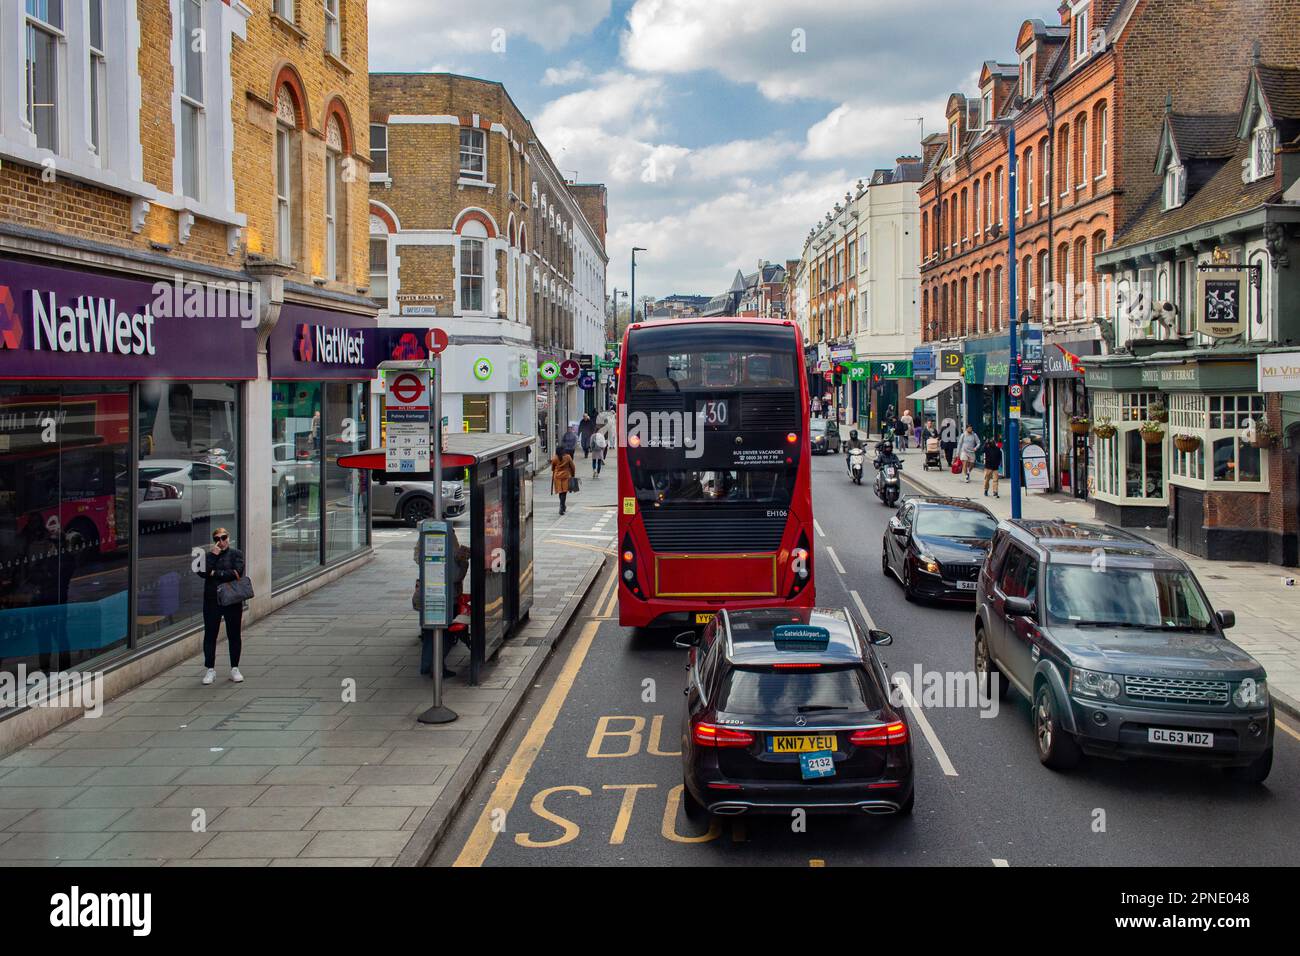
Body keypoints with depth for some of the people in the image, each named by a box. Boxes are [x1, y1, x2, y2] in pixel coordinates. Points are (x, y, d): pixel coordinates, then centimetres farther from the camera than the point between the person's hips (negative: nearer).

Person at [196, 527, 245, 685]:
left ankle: (234, 669, 14)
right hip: (212, 600, 2)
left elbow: (237, 572, -14)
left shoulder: (236, 554, 2)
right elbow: (202, 572, -8)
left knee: (234, 635, 4)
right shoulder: (208, 555, 9)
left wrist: (215, 574, -10)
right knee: (210, 635, 4)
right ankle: (210, 670, 13)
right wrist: (213, 556, -11)